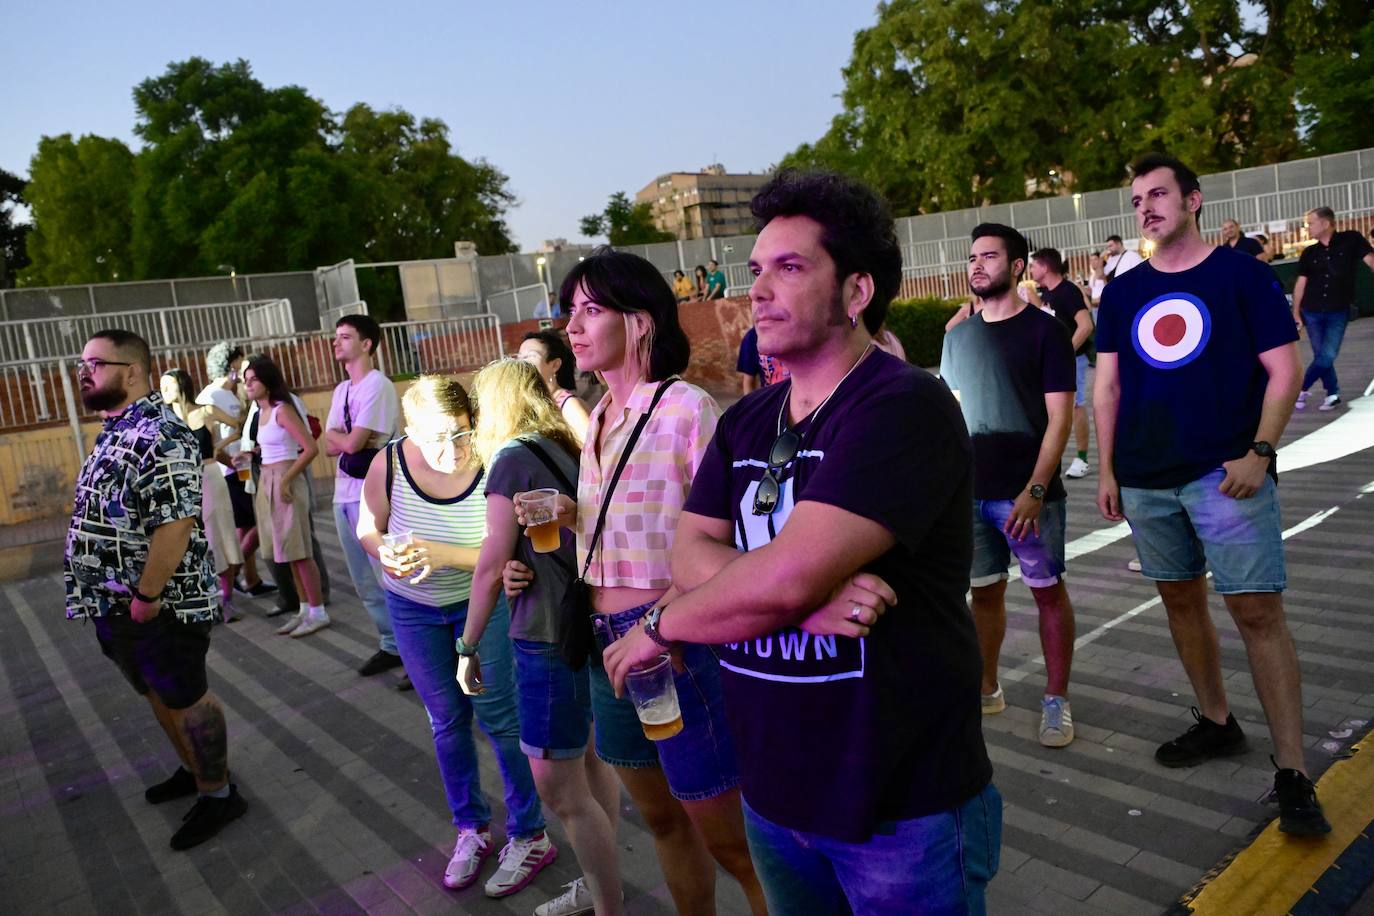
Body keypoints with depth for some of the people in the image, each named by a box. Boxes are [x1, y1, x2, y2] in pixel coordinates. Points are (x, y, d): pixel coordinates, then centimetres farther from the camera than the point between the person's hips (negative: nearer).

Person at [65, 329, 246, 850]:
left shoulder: (157, 436, -22)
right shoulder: (116, 431, 11)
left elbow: (174, 525, -28)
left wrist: (146, 597, -23)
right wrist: (112, 599, 18)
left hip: (157, 606, -10)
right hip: (116, 603, 10)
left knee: (184, 699, 4)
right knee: (158, 695, 22)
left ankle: (218, 794, 20)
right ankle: (194, 770, 40)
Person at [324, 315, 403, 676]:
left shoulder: (377, 386, -11)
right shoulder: (341, 390, 16)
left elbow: (352, 443, -16)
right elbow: (330, 447, 10)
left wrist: (334, 433, 3)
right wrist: (346, 438, -10)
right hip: (344, 496, 9)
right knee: (364, 583, 14)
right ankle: (392, 645, 26)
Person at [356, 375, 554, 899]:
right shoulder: (390, 463, -20)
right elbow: (368, 529, -4)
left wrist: (444, 553, -37)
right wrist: (387, 555, -26)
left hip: (482, 601, -3)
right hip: (413, 607, 3)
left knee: (498, 716, -1)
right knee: (446, 720, 14)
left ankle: (530, 836, 18)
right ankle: (471, 829, 33)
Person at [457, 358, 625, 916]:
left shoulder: (513, 458, -13)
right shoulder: (568, 451, 11)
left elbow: (493, 566, -14)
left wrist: (468, 648, -4)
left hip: (548, 638, -9)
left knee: (561, 792, 2)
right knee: (589, 761, 21)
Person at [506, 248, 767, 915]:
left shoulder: (685, 408, -15)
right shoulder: (598, 418, 10)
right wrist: (569, 519, 3)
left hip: (677, 644, -8)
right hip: (609, 645, 8)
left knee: (727, 840, 6)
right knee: (662, 819, 22)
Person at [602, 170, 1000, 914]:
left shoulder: (903, 407, -19)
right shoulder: (744, 422, 6)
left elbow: (784, 575, -28)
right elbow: (690, 554, -5)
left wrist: (659, 627, -11)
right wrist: (808, 596, -24)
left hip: (902, 804, -6)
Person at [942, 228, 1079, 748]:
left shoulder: (1042, 329, -4)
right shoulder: (958, 335, 9)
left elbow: (1059, 416, -9)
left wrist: (1035, 490, -18)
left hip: (1027, 491, -4)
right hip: (970, 491, 4)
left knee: (1048, 589, 4)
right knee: (984, 591, 12)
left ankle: (1056, 702, 17)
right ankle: (987, 691, 27)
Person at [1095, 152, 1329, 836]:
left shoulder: (1242, 274, 0)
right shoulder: (1123, 292, 9)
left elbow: (1283, 371, -2)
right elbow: (1107, 386, 11)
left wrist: (1259, 452, -14)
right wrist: (1107, 469, 6)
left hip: (1224, 473, -4)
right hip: (1145, 478, 5)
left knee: (1257, 610, -8)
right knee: (1181, 599, 13)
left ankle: (1292, 772, -1)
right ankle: (1216, 724, 30)